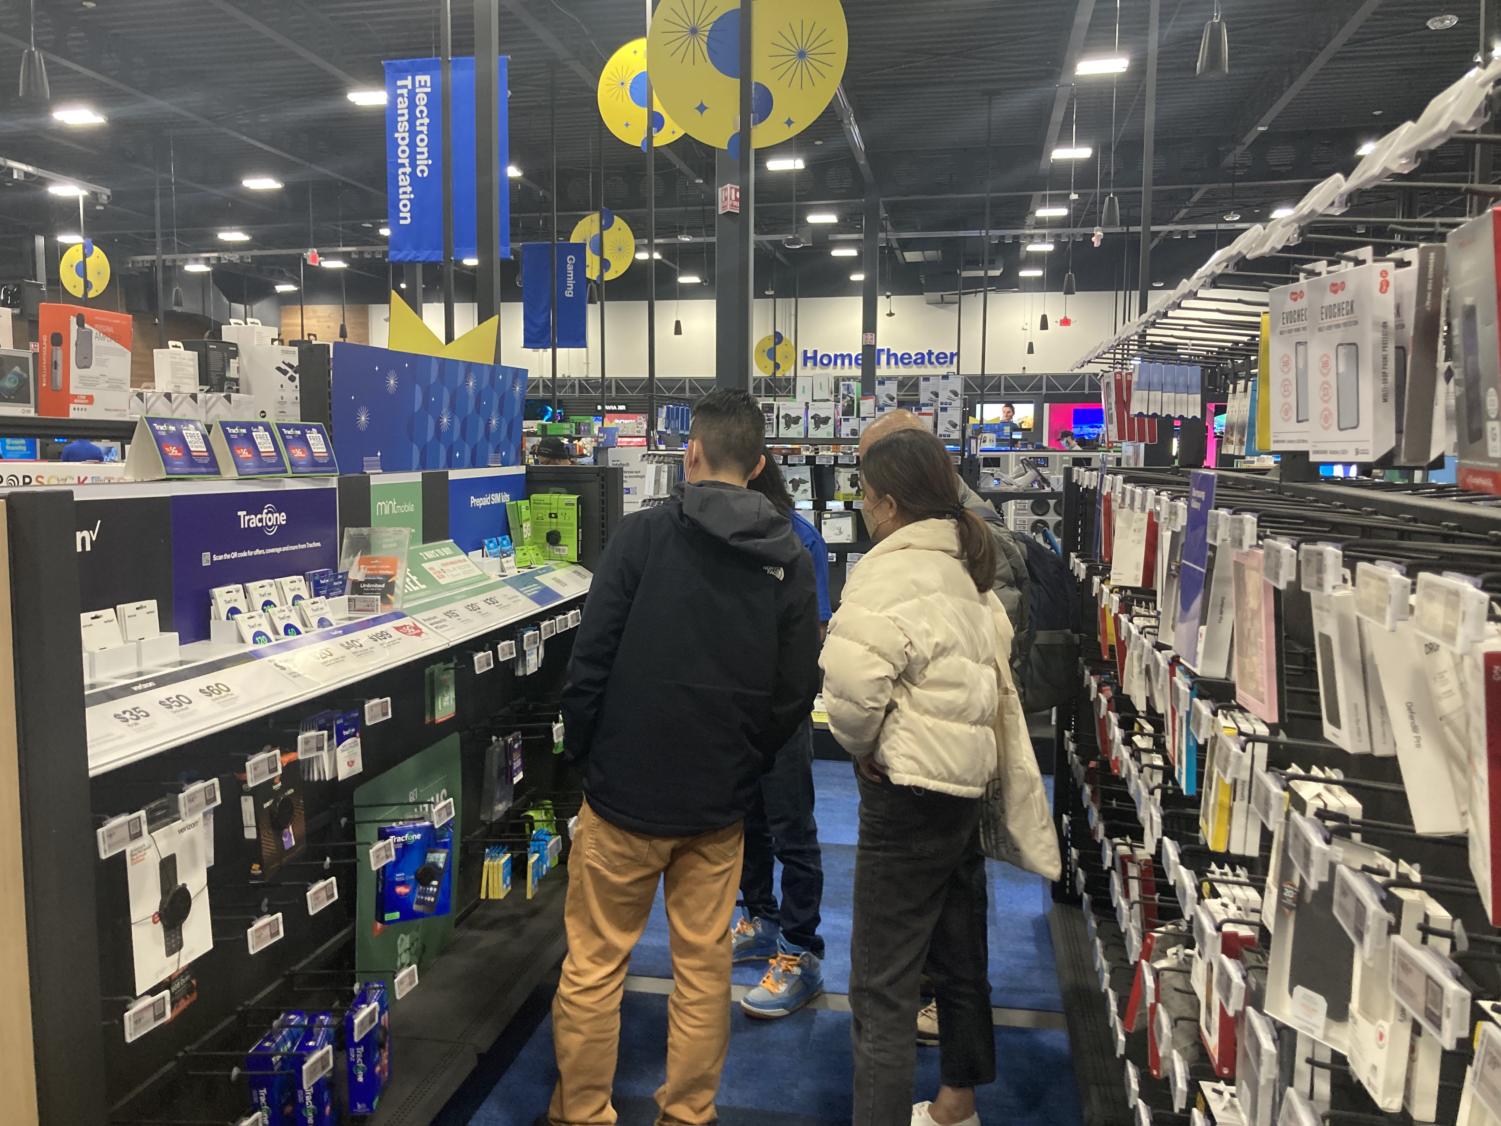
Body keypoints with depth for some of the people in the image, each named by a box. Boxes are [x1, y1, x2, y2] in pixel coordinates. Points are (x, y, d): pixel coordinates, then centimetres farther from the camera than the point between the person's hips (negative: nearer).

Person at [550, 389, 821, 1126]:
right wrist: (744, 766, 14)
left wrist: (581, 754, 4)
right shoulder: (788, 561, 0)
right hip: (721, 801, 3)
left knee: (593, 967, 11)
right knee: (704, 968, 15)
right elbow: (797, 692, 1)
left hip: (625, 789, -3)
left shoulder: (643, 535, -11)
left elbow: (590, 660, -11)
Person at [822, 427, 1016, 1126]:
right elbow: (994, 661, 18)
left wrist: (860, 745, -11)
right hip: (965, 776, 10)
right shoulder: (965, 567, 12)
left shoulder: (892, 573, -18)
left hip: (910, 788, -10)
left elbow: (851, 680, -30)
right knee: (958, 953, 23)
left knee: (882, 988, -2)